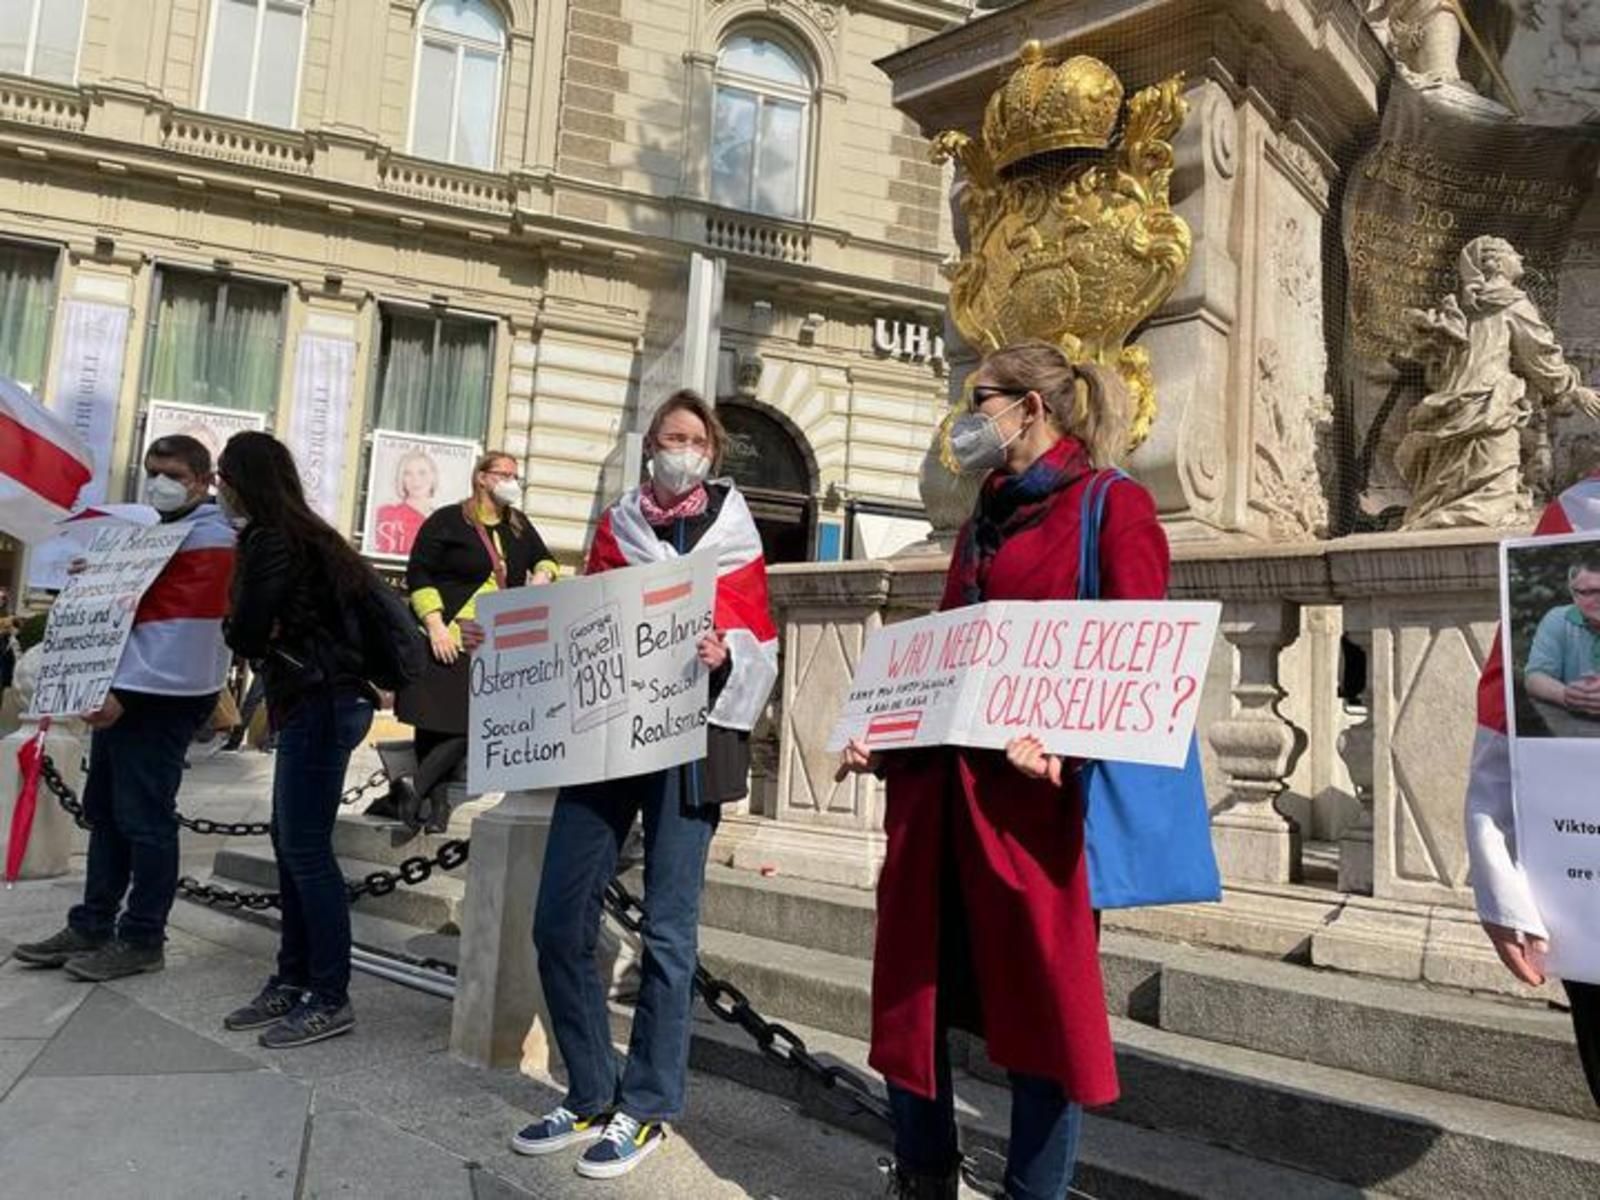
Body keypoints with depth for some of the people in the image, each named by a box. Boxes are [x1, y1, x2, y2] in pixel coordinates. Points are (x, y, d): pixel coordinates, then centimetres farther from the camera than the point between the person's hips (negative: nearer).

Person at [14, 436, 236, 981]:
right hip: (121, 693, 10)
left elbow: (185, 629, -19)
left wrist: (126, 691, -22)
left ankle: (141, 939, 8)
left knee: (144, 820, -3)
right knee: (104, 812, 14)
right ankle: (91, 926, 25)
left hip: (160, 700, -10)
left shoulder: (210, 540, -11)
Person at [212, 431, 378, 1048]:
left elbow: (245, 635, -13)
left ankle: (330, 999, 2)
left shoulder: (270, 540, -13)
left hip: (319, 703, -10)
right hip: (316, 700, 10)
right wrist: (267, 633, -2)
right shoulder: (300, 532, 17)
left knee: (307, 850, -6)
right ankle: (294, 981, 22)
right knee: (290, 845, 13)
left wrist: (262, 637, 6)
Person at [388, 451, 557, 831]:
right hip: (446, 640, -5)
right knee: (436, 720, -2)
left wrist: (543, 574, 2)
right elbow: (418, 575, -5)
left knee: (473, 722, -2)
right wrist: (435, 625, -15)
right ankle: (432, 798, 7)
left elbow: (544, 559, 27)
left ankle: (415, 786, 9)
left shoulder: (518, 525, 15)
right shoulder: (447, 521, -2)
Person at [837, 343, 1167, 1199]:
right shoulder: (982, 524, 22)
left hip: (1032, 794, -7)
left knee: (1040, 1003, 5)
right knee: (911, 994, 12)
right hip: (936, 783, 7)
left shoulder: (1115, 508, 0)